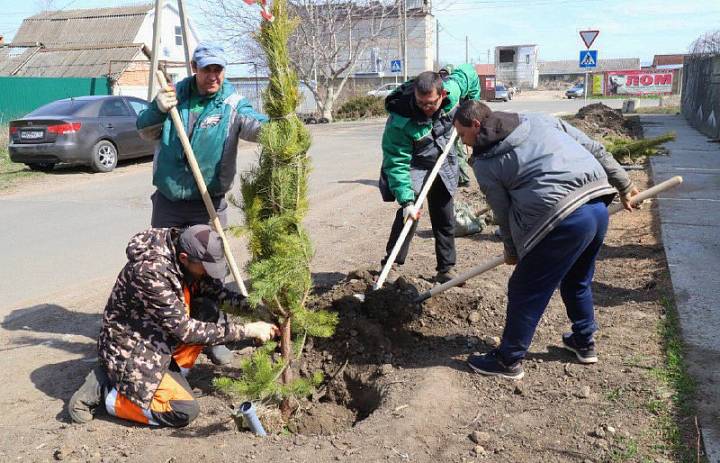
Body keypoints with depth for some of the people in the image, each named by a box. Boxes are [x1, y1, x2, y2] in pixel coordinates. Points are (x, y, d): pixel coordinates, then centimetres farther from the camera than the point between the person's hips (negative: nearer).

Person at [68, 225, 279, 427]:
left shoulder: (182, 250, -9)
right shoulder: (151, 271, -32)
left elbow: (215, 290, 5)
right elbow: (184, 330, -27)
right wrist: (248, 331, -25)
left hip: (158, 339, 8)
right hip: (130, 351, -8)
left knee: (208, 310, -9)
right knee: (185, 411, -16)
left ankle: (171, 375, 2)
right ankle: (106, 392, 0)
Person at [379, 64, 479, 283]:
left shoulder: (453, 89, -24)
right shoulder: (400, 122, -35)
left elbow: (469, 73, 1)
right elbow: (397, 164, -32)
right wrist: (406, 201, -39)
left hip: (443, 163, 4)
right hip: (414, 166, -4)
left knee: (445, 219, 9)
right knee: (408, 214, -15)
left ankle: (445, 269, 21)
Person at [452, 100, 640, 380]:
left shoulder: (484, 162, 2)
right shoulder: (539, 121, 18)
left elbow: (503, 213, 6)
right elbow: (595, 150, 18)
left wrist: (512, 251, 23)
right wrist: (623, 185, 26)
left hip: (562, 222, -7)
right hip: (599, 207, 8)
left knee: (525, 292, 9)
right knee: (578, 281, 29)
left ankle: (508, 361, 21)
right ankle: (584, 343, 45)